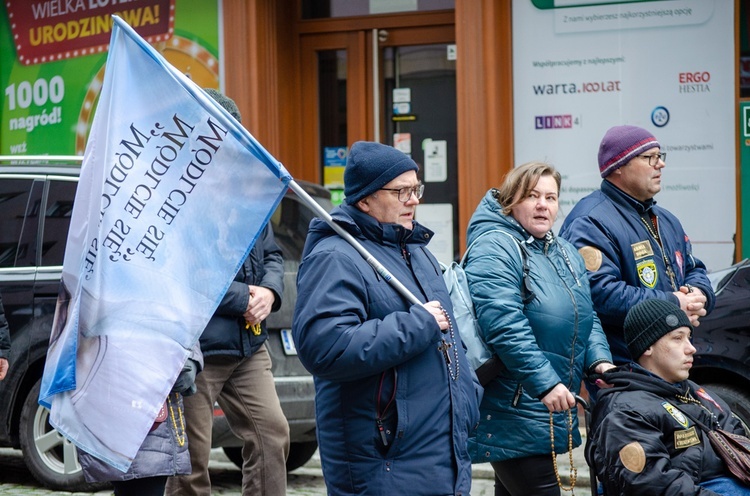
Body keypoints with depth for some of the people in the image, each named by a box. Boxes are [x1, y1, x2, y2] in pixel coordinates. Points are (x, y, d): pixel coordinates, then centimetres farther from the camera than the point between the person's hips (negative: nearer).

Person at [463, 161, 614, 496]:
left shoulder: (565, 253, 16)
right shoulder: (494, 249, -14)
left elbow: (586, 317, 19)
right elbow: (504, 325, -24)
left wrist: (599, 359, -1)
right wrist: (545, 383, -28)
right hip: (514, 414, -9)